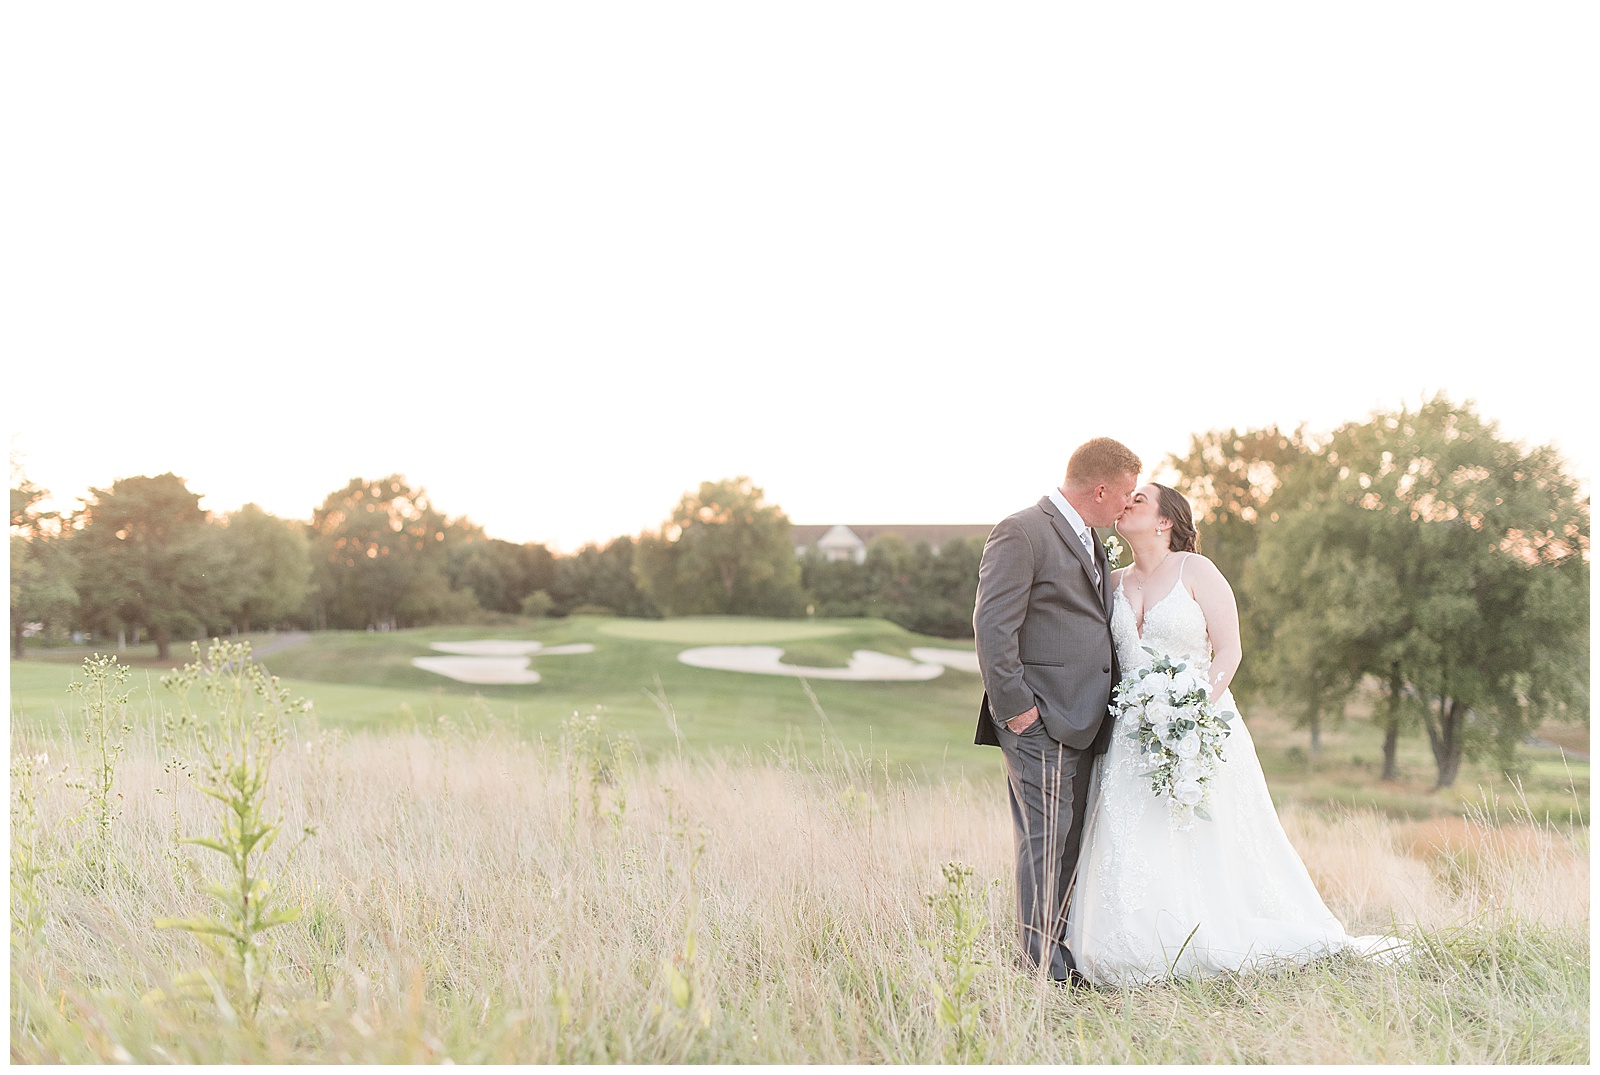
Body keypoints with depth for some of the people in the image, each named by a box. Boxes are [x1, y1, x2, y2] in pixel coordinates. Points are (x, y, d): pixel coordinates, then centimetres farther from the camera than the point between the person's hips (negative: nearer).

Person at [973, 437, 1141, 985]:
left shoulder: (1091, 541, 20)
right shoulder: (1021, 533, -10)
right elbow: (992, 625, -16)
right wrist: (1014, 707, -18)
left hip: (1083, 721, 9)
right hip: (1039, 721, -9)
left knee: (1072, 838, 11)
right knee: (1045, 837, -7)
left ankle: (1066, 955, 19)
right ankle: (1044, 965, -1)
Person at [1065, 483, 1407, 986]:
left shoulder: (1195, 570, -2)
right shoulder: (1115, 583, 12)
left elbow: (1228, 650, -7)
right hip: (1133, 734, 4)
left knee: (1205, 846, -4)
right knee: (1133, 852, -3)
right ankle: (1148, 957, 5)